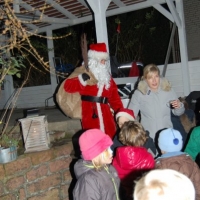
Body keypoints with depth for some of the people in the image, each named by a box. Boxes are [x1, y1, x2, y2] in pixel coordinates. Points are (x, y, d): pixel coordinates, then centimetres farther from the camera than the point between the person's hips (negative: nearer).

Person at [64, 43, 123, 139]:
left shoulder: (108, 79, 15)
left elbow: (115, 98, 15)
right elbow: (68, 87, -15)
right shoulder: (86, 76, -1)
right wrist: (83, 79, -28)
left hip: (107, 118, 5)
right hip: (91, 117, -5)